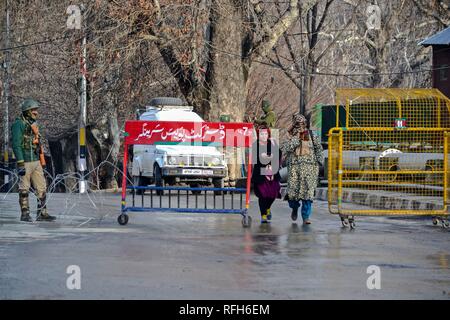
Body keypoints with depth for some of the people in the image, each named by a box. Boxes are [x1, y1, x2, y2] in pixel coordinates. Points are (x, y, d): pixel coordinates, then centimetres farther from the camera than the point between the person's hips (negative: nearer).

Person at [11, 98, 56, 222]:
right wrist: (20, 164, -22)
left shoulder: (33, 125, 15)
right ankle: (25, 214, 6)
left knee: (42, 188, 4)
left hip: (36, 162, 8)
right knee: (24, 190, 0)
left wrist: (42, 164, 20)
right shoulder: (19, 124, -11)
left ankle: (42, 213, 7)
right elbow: (16, 145, -17)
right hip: (25, 162, -8)